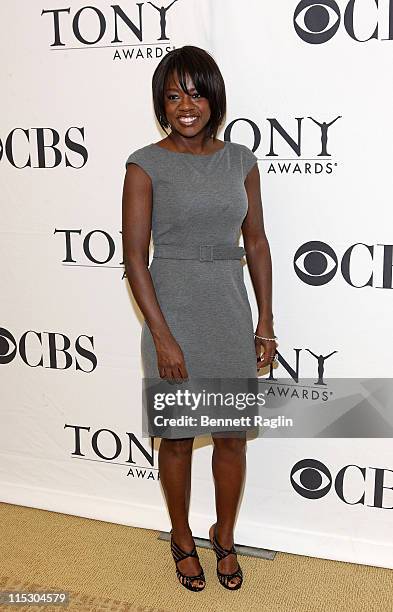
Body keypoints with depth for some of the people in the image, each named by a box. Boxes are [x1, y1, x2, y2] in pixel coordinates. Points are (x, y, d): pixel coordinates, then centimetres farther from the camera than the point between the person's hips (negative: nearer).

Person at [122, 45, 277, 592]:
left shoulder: (240, 160, 3)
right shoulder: (146, 165, -8)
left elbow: (256, 243, 7)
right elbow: (135, 257, -10)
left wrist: (266, 323, 5)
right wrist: (163, 337, -15)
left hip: (231, 315, 3)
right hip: (173, 316, -3)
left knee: (232, 437, 13)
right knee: (178, 439, 12)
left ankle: (225, 538, 37)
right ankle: (182, 539, 37)